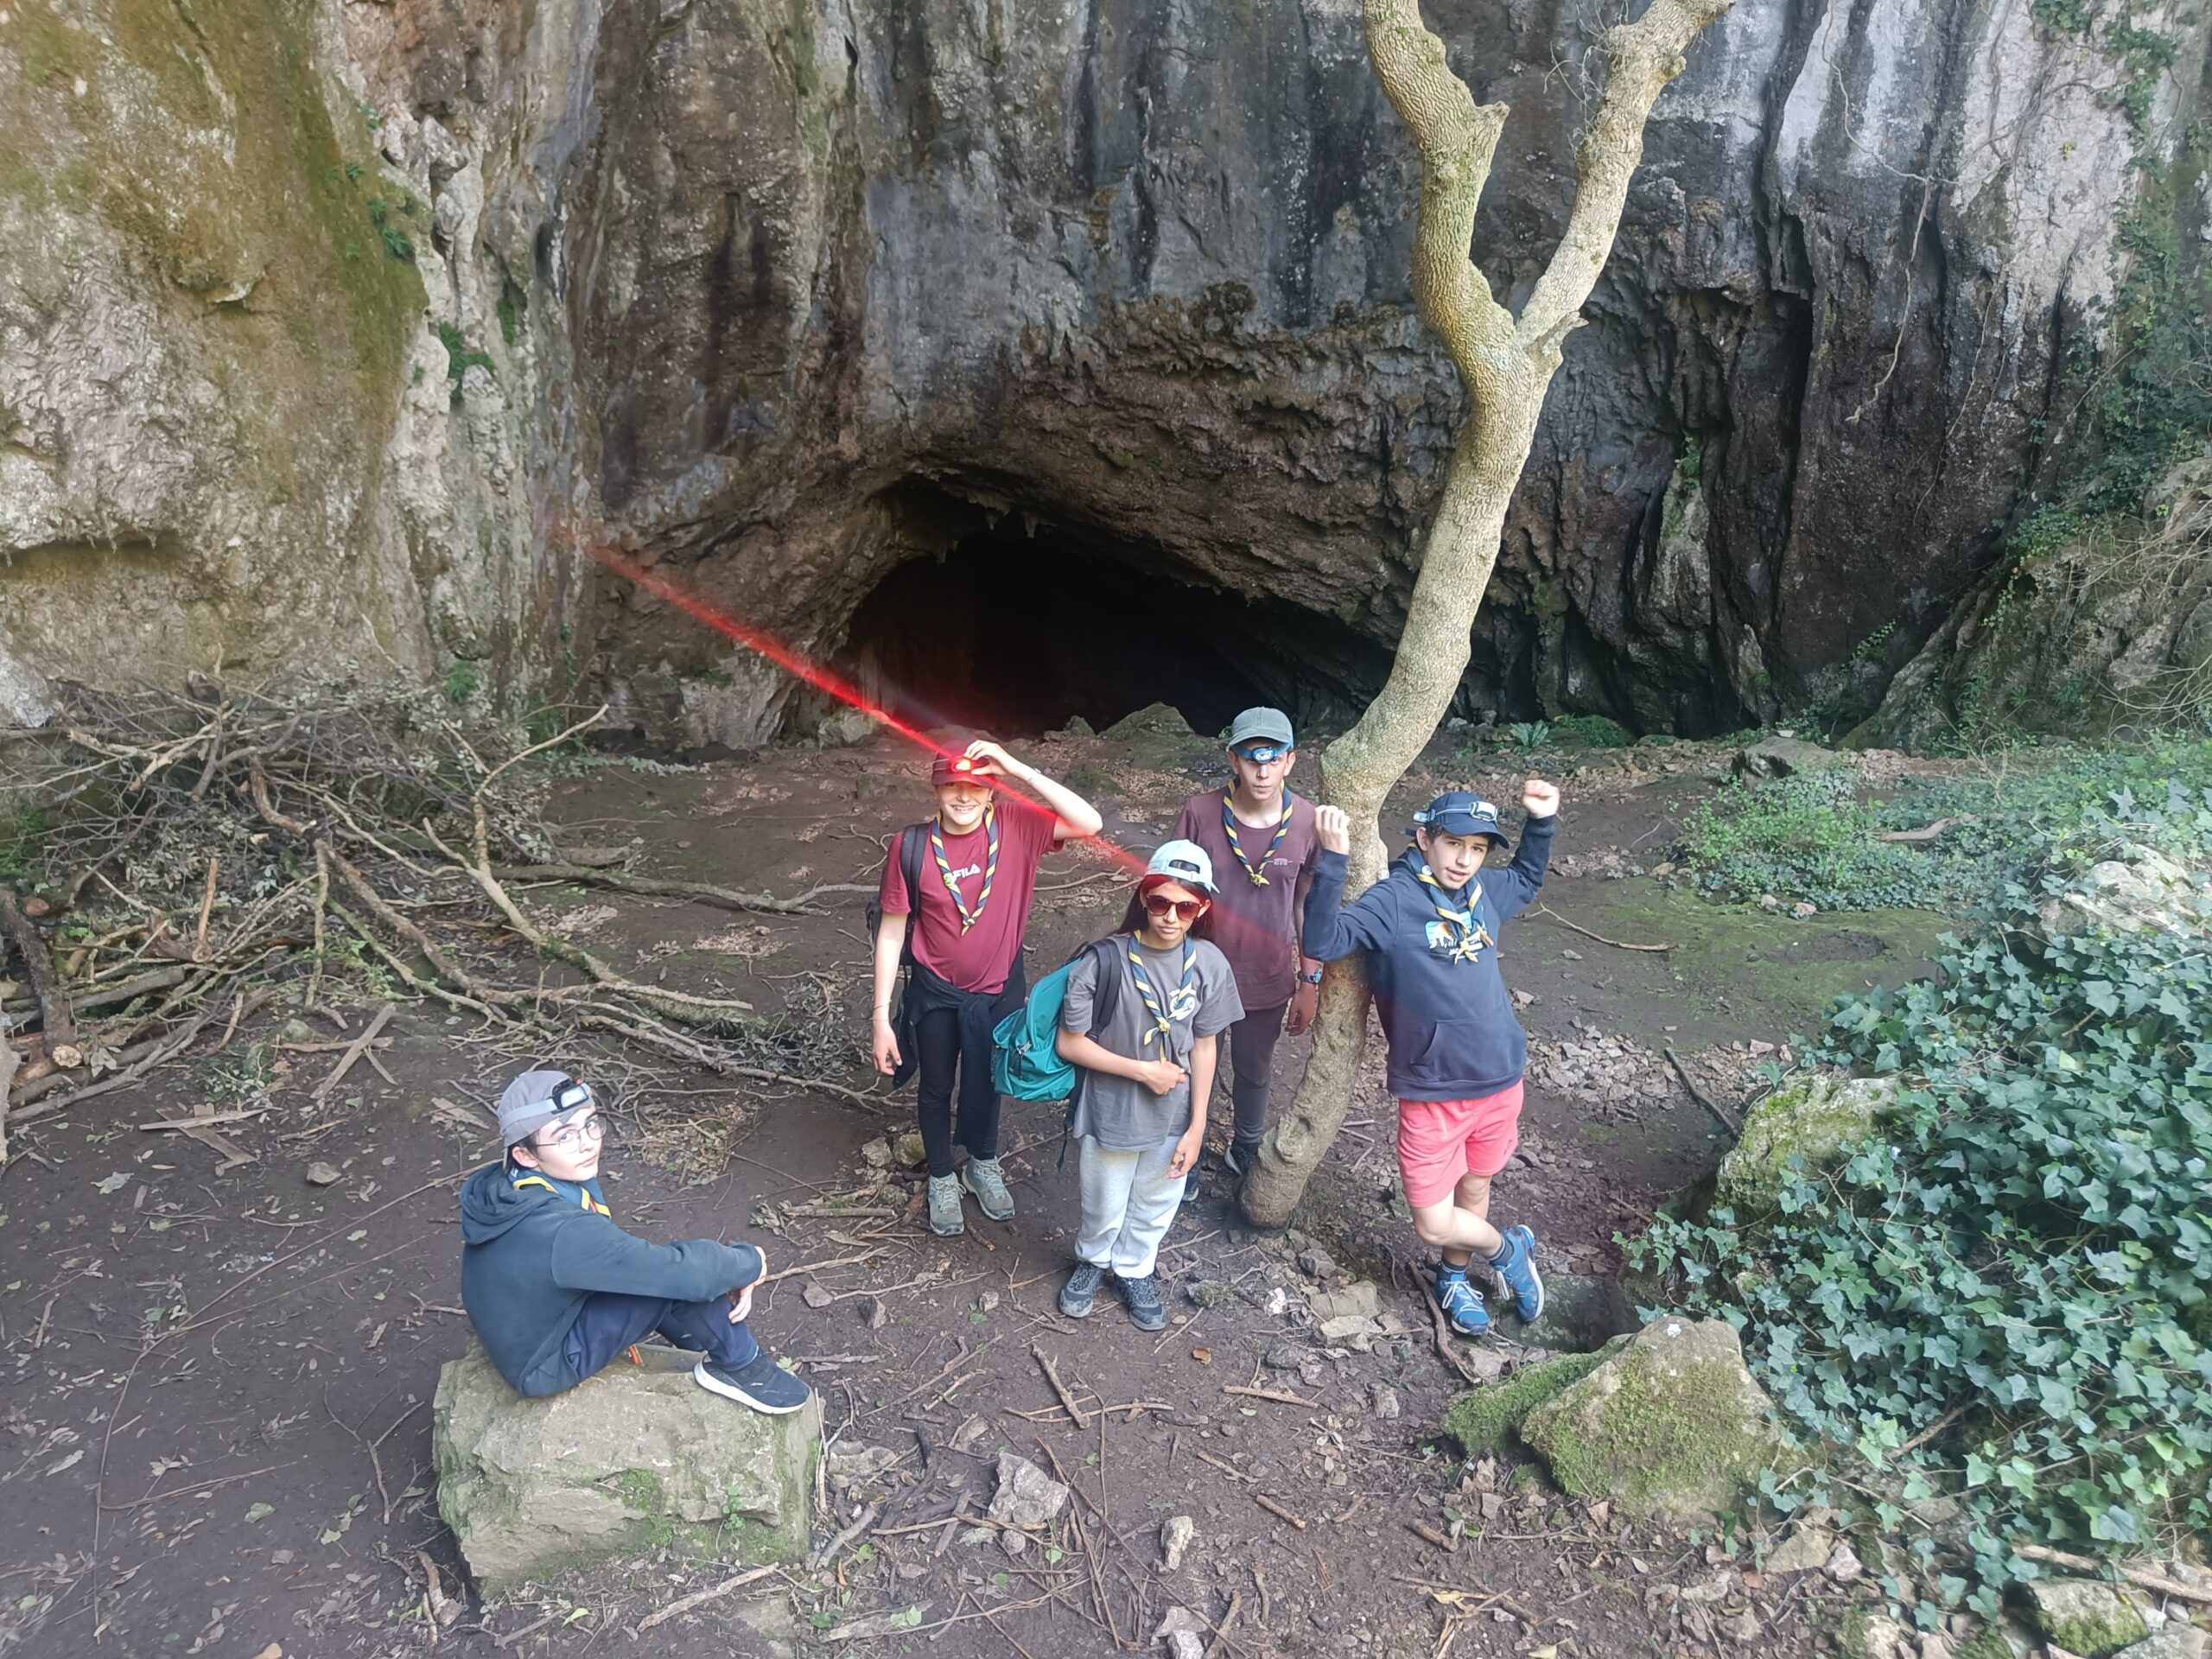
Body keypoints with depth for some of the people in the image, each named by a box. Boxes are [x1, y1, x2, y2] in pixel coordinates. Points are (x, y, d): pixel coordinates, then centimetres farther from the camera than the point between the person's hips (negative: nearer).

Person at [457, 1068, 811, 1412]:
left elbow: (612, 1248, 1)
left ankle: (714, 1349, 28)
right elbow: (684, 1271, -34)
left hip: (527, 1333, 9)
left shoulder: (510, 1188, -9)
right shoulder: (562, 1231, -36)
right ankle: (739, 1366, 2)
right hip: (546, 1365, -9)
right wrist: (749, 1262, -14)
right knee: (686, 1277, -21)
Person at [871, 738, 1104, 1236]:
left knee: (987, 1082, 25)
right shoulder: (912, 845, -20)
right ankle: (942, 1179, 47)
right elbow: (891, 933, -13)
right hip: (936, 991, -1)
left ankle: (983, 1165, 53)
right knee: (936, 1088, 21)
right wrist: (881, 1017, -12)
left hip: (1000, 989, 1)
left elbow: (1089, 824, -31)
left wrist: (1021, 770, -35)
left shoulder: (1016, 826, -18)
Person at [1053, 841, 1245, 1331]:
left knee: (1156, 1207, 24)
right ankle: (1093, 1259, 53)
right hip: (1111, 1113, -2)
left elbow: (1203, 1048, -4)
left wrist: (1196, 1126, -3)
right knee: (1104, 1210, 21)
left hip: (1173, 1119, 3)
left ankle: (1134, 1269, 53)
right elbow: (1069, 1044, -16)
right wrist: (1143, 1070, -19)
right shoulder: (1104, 961, -24)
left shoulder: (1210, 964, -14)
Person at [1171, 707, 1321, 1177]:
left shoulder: (1307, 821, -15)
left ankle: (1245, 1151, 49)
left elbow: (1309, 905, -3)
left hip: (1269, 981, 1)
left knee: (1254, 1072, 23)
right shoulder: (1200, 812, -18)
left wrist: (1310, 982, 0)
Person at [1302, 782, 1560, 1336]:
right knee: (1434, 1225, 0)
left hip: (1500, 1083, 5)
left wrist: (1541, 823, 11)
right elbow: (1322, 942, -29)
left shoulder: (1484, 893, 2)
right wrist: (1332, 860, -38)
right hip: (1431, 1093, -5)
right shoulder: (1392, 901, -16)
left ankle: (1454, 1276, 49)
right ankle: (1508, 1249, 31)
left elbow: (1527, 879, 26)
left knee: (1475, 1189, 22)